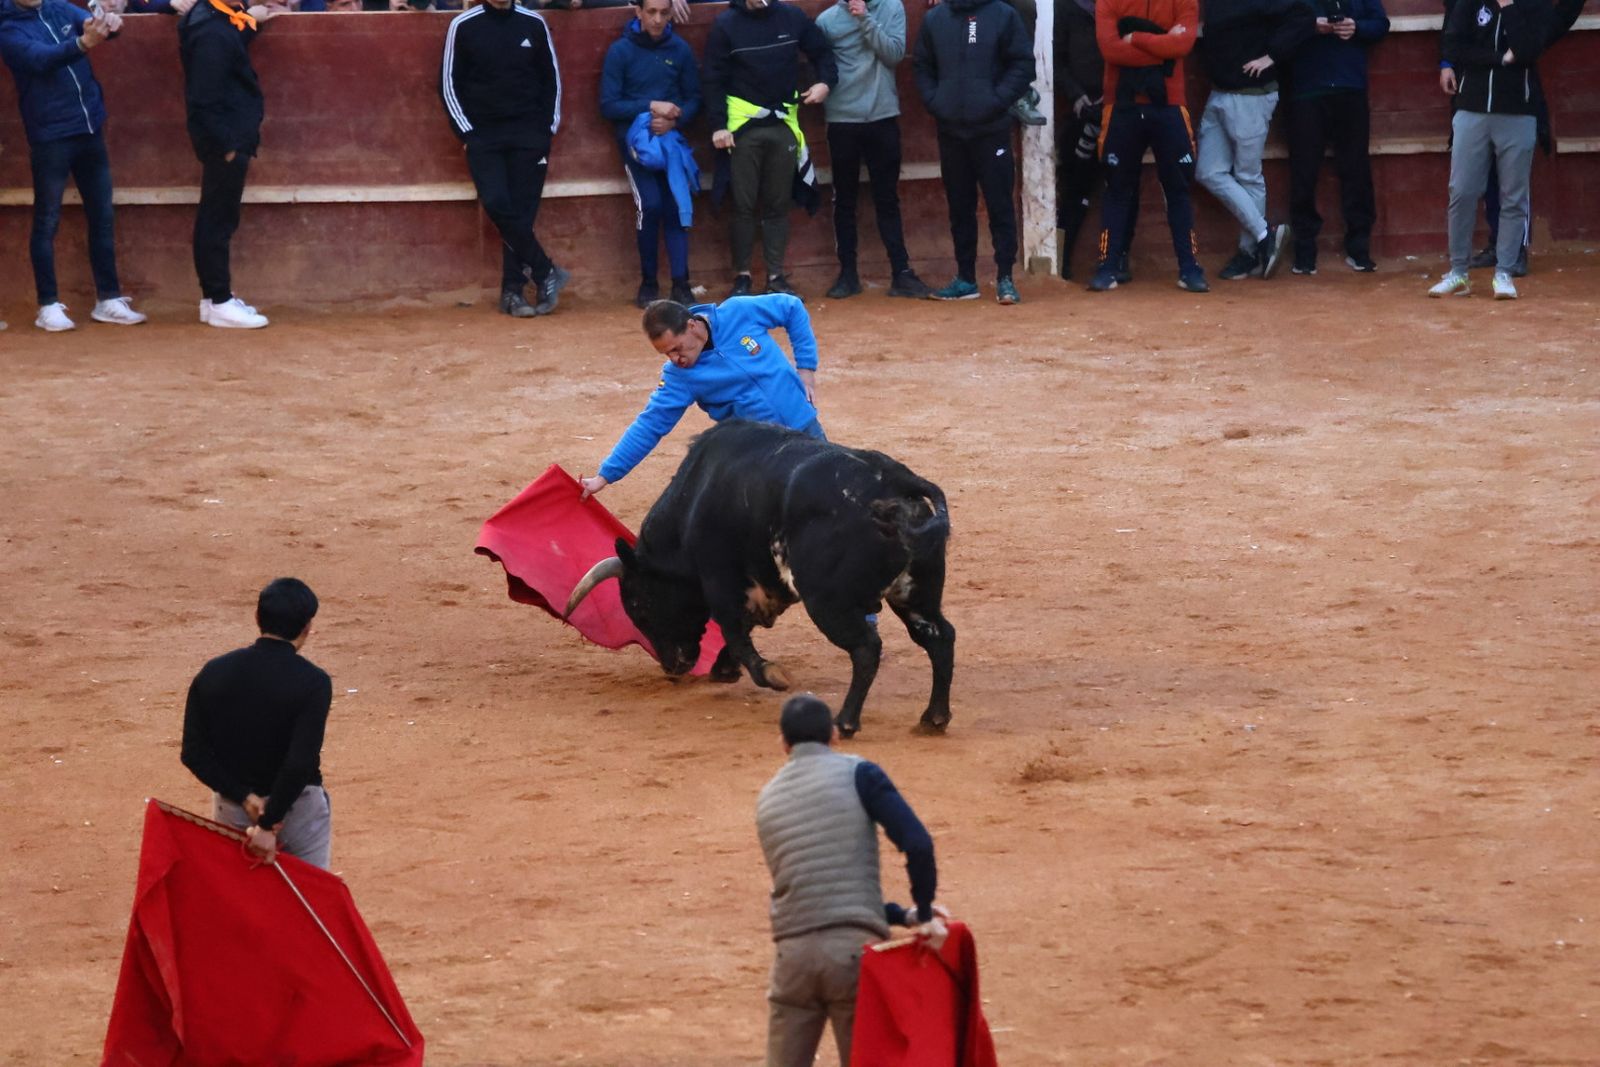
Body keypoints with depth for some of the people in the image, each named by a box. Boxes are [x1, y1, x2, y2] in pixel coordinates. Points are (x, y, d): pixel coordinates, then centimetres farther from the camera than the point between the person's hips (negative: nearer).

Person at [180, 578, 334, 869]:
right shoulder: (312, 681, -17)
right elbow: (301, 763, -26)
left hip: (229, 809, 4)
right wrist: (270, 824, -20)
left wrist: (244, 797, -9)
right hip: (298, 810, -4)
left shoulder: (213, 673, -4)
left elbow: (194, 754, -6)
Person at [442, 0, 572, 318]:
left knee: (522, 211, -5)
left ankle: (513, 291, 1)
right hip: (483, 134, -1)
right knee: (497, 205, -16)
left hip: (529, 134, 1)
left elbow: (552, 79, 12)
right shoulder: (463, 26, -1)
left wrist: (548, 129, 4)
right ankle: (546, 273, -6)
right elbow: (449, 84, 3)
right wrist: (467, 133, -3)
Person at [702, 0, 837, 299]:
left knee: (778, 204, 6)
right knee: (744, 204, 1)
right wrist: (719, 125, -11)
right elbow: (714, 79, -3)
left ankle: (776, 276, 11)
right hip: (743, 127, -2)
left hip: (783, 125, 2)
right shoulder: (726, 25, -3)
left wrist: (825, 82, -7)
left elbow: (822, 52, 13)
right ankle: (742, 277, 8)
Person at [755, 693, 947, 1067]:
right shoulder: (857, 774, 1)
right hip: (854, 950, -4)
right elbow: (917, 843, -11)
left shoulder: (768, 798, 18)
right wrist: (924, 915, 2)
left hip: (793, 952, 4)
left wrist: (904, 916, 19)